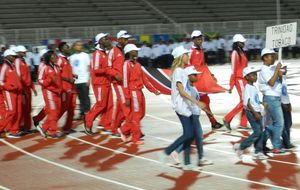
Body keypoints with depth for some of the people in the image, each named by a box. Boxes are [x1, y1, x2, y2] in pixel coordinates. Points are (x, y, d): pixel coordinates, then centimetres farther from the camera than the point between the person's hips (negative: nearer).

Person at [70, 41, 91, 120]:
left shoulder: (85, 55, 2)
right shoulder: (72, 57, 12)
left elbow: (89, 68, -1)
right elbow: (71, 69, 13)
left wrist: (88, 79, -8)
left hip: (84, 80, -4)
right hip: (76, 81, 4)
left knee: (86, 98, -3)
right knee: (81, 99, 8)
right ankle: (82, 114, 11)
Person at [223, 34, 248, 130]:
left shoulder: (242, 53, 14)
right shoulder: (235, 53, -11)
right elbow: (233, 69, -14)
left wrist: (248, 79, 18)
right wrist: (231, 85, -15)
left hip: (245, 79, 8)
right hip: (239, 79, -8)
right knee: (244, 101, -11)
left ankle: (243, 123, 10)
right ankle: (227, 119, -4)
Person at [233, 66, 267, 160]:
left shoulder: (254, 87, 12)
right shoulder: (247, 88, -15)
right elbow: (247, 103, -20)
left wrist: (259, 112, 17)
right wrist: (255, 113, -22)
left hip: (257, 112, 9)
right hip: (251, 112, -9)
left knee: (260, 132, 7)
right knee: (257, 132, -10)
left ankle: (258, 152, 11)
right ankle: (241, 147, 0)